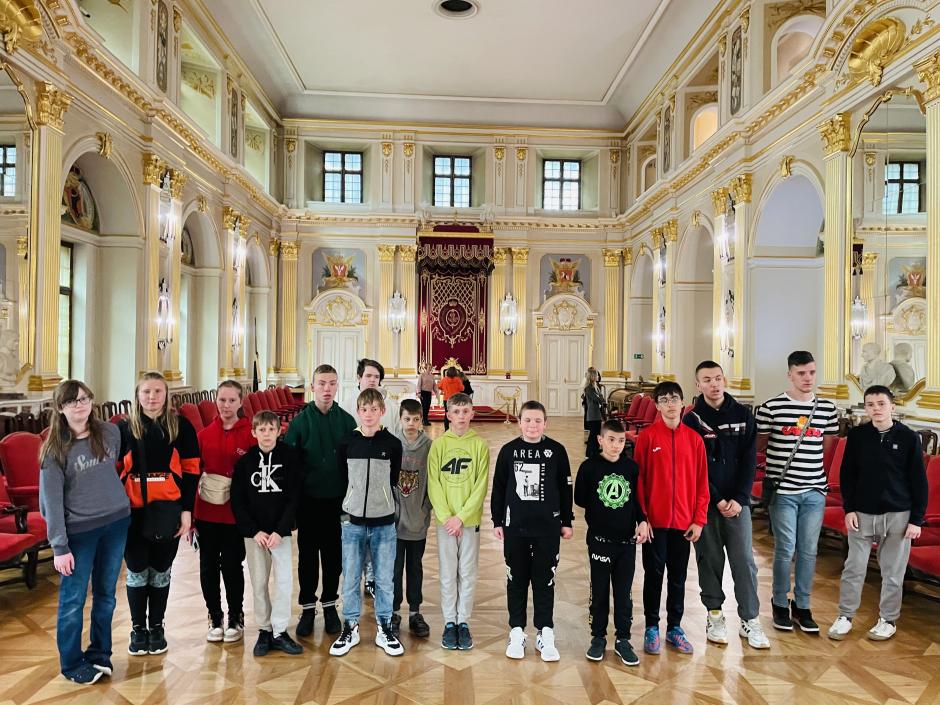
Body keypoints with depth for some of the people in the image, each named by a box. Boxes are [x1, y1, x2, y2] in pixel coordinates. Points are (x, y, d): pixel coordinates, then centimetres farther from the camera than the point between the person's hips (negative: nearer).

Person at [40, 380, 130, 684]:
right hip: (79, 530, -3)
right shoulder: (55, 448, -10)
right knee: (73, 599, 7)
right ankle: (72, 663, 26)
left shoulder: (111, 433, -1)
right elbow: (51, 501, -10)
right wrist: (59, 547, -13)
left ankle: (100, 654, 32)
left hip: (117, 523, 3)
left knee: (106, 594, 15)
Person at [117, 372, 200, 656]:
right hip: (133, 512, 1)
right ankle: (137, 629, 27)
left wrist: (186, 510, -6)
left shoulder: (181, 426, -2)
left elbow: (191, 470, -2)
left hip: (168, 510, 0)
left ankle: (156, 628, 29)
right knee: (137, 572, 9)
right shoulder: (124, 428, 1)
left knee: (160, 571, 12)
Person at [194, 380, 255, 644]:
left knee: (231, 565, 6)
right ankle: (215, 618, 30)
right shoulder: (204, 434, 2)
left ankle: (235, 619, 26)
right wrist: (188, 513, 3)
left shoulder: (250, 434, -8)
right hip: (206, 511, 3)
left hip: (235, 513, -3)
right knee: (208, 566, 11)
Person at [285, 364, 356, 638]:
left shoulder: (347, 421, -1)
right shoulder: (299, 422, -5)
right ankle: (308, 608, 24)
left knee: (334, 554, 11)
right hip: (308, 501, -1)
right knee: (308, 555, 9)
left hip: (338, 501, 1)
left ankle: (330, 605, 27)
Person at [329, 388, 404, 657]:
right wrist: (348, 510, 6)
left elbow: (393, 482, 6)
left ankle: (384, 629, 22)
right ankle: (350, 628, 24)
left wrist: (381, 507, 8)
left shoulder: (393, 444, -3)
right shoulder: (346, 443, -1)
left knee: (385, 580, 8)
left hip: (384, 523, 0)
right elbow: (342, 481, 7)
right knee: (350, 579, 8)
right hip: (353, 522, 1)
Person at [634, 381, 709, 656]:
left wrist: (699, 519, -1)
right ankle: (652, 627, 21)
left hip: (684, 521, 2)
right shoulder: (647, 436, -5)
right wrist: (641, 516, -8)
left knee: (678, 576, 13)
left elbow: (701, 482, 3)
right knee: (654, 574, 7)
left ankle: (674, 627, 27)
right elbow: (638, 479, -5)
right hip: (654, 520, -2)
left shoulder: (694, 439, 2)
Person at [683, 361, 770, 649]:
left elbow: (749, 460, 0)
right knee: (710, 558, 7)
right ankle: (714, 614, 22)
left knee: (744, 560, 3)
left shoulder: (743, 415, 2)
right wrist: (716, 500, -12)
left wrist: (738, 498, -9)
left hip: (737, 501, 1)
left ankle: (750, 620, 15)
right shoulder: (692, 420, -3)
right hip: (705, 502, -1)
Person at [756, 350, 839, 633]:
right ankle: (780, 604, 19)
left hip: (814, 489, 4)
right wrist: (783, 458, -4)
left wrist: (802, 458, 3)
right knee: (786, 550, 2)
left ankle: (802, 605, 24)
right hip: (783, 490, -3)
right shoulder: (771, 407, -5)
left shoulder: (827, 408, 6)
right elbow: (759, 446, 2)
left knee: (808, 551, 9)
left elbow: (826, 446, 14)